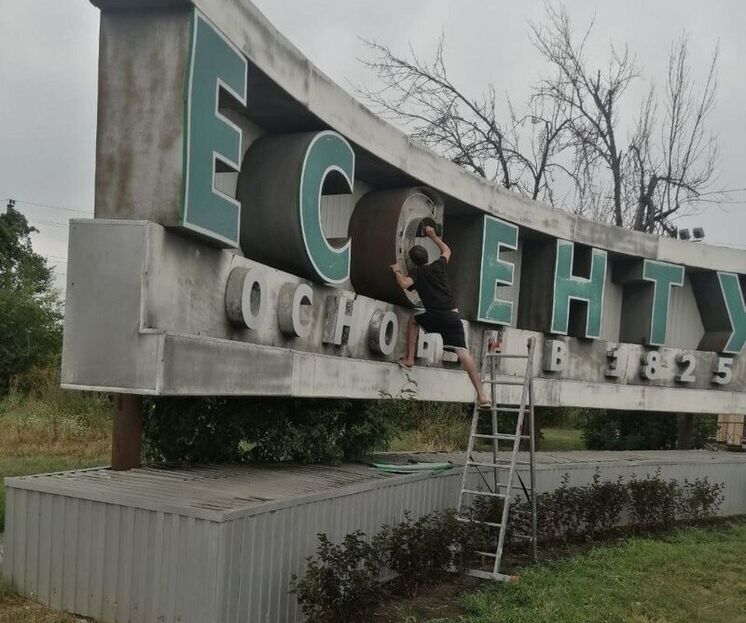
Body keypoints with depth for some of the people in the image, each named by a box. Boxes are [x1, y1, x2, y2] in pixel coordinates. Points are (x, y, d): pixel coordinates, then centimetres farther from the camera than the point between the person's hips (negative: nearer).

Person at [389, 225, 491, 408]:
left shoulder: (417, 274, 9)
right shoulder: (439, 266, 18)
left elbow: (404, 284, -12)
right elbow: (447, 250, 39)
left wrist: (397, 271, 8)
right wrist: (433, 236, 49)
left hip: (435, 317, -2)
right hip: (453, 316, 2)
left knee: (413, 320, 29)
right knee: (463, 352, -6)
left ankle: (409, 359, 21)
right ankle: (482, 395, -17)